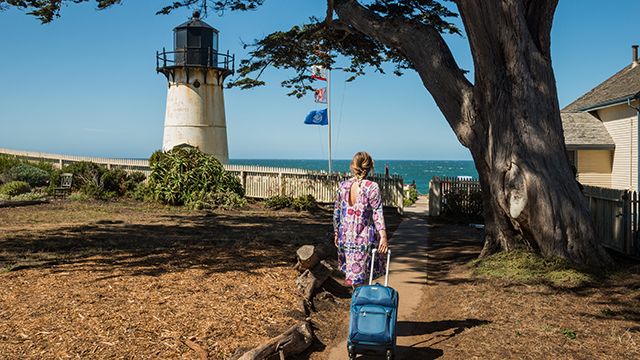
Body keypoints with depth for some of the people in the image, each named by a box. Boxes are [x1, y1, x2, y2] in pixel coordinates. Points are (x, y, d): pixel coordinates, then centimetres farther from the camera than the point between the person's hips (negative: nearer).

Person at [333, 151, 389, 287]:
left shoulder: (343, 186, 1)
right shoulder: (372, 187, -11)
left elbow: (336, 211, 8)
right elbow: (377, 213, -14)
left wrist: (336, 233, 18)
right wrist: (383, 236, -13)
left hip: (346, 236, 4)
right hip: (365, 237, -4)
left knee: (353, 271, 17)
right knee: (359, 272, 7)